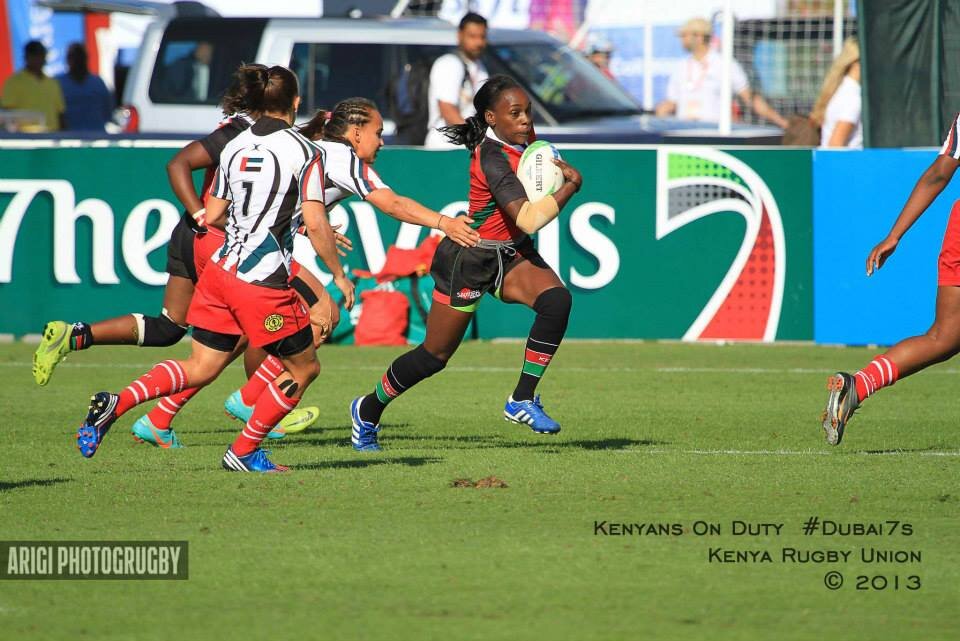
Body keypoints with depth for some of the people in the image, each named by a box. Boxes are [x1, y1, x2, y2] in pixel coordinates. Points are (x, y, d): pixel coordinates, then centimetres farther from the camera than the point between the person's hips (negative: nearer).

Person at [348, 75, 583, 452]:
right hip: (470, 260, -7)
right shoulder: (494, 159, -29)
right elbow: (528, 220, -39)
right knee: (435, 355, 5)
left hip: (511, 256, 7)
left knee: (556, 300, -23)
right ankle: (368, 411, 30)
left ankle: (523, 400, -14)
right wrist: (571, 185, -29)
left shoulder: (519, 141, -3)